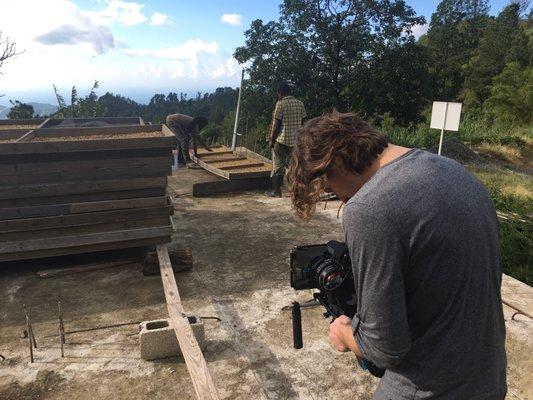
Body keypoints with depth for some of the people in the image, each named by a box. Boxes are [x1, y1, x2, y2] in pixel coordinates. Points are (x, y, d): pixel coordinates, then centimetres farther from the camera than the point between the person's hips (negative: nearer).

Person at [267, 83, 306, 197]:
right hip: (295, 140, 6)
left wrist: (271, 140, -4)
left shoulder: (280, 103, -10)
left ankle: (276, 191, 8)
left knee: (278, 166, 3)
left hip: (282, 139, -5)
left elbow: (276, 124, -11)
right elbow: (302, 122, 11)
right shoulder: (300, 104, 7)